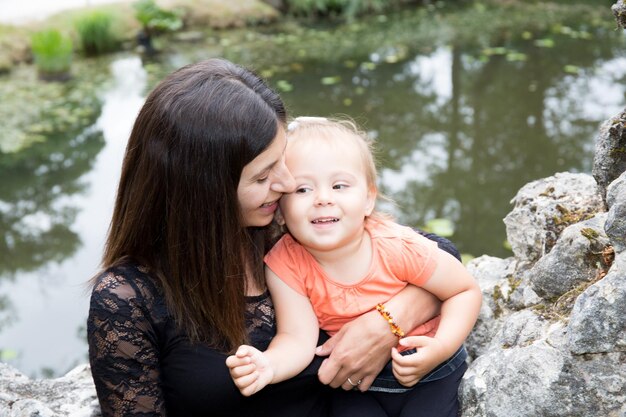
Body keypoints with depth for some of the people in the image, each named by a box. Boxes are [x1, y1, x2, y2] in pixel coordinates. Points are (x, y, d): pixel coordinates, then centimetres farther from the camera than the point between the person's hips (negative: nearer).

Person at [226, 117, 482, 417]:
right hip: (355, 385, 1)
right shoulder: (285, 264, -20)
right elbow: (298, 337, -24)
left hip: (428, 377, -1)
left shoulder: (399, 248, -23)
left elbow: (467, 291, -11)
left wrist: (440, 349, -25)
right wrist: (268, 365, -45)